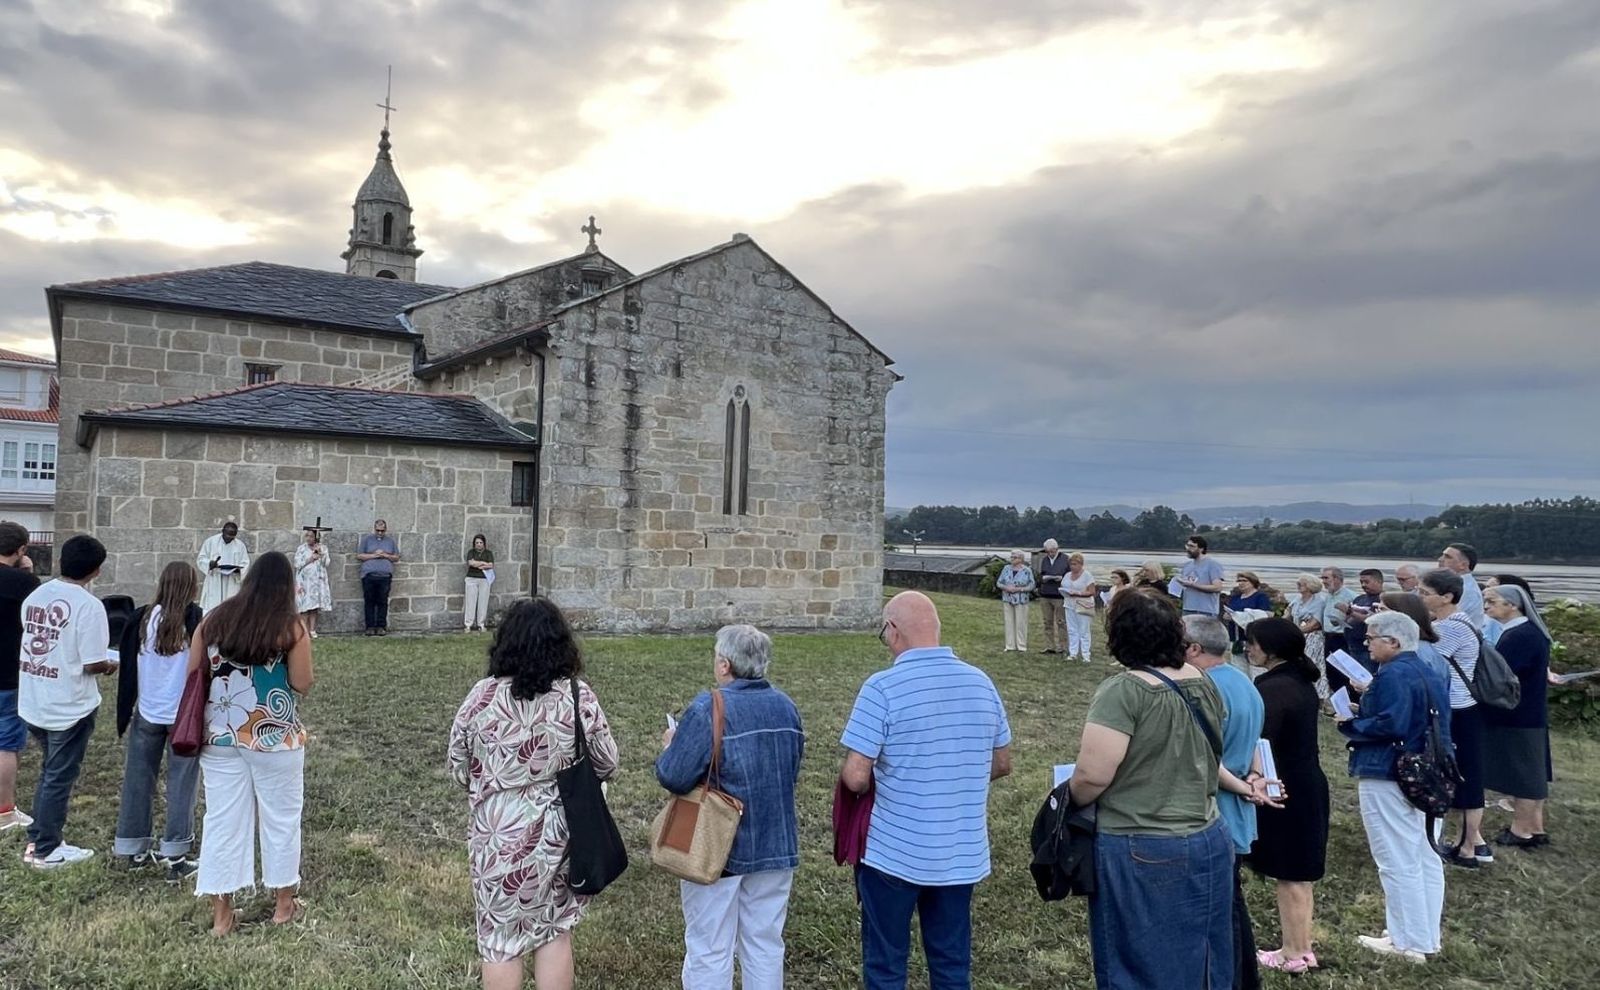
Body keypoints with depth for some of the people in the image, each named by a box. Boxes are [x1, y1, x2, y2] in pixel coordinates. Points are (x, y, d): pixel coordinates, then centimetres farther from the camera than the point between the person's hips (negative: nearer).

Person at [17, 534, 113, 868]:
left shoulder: (35, 596, 1)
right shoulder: (89, 606, -21)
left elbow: (31, 640, 13)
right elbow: (92, 664, -21)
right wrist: (111, 665, -1)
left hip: (34, 703, 7)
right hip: (70, 707, -7)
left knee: (48, 772, 24)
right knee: (60, 778, 8)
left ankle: (36, 841, 31)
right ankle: (47, 850, 19)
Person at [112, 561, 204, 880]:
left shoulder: (143, 618, -1)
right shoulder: (196, 619, -13)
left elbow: (128, 665, 5)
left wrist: (126, 712, 15)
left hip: (146, 714, 4)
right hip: (184, 716, -4)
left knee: (138, 780, 15)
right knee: (181, 785, 4)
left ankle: (130, 848, 26)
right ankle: (175, 857, 7)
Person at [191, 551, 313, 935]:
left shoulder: (215, 619, 1)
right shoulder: (291, 627, -12)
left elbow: (193, 669, 6)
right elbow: (302, 684, -9)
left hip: (220, 734, 4)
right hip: (275, 737, -3)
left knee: (222, 819, 11)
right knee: (280, 817, 12)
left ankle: (221, 913, 18)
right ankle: (283, 903, 25)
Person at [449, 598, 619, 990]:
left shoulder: (482, 696, -11)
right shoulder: (580, 698, -13)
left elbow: (458, 765, 0)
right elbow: (607, 765, -2)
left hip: (498, 834, 0)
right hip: (559, 831, 0)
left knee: (500, 938, 15)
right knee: (555, 931, 17)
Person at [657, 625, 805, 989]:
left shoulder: (709, 709, -19)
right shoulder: (786, 707, 2)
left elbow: (674, 778, -19)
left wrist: (670, 747, 0)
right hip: (776, 844, 6)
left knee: (709, 951, 8)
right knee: (765, 944, 17)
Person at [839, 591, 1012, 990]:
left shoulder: (883, 687, -18)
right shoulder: (982, 683, 0)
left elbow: (856, 778, -19)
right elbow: (1002, 764, 10)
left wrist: (881, 780, 3)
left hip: (894, 852, -5)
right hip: (962, 853, 5)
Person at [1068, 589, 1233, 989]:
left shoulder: (1124, 690, -21)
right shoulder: (1203, 682, 3)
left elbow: (1092, 774, -25)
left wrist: (1072, 799, -5)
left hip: (1143, 854, -7)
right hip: (1209, 841, 7)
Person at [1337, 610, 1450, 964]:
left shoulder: (1393, 674, -19)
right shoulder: (1426, 673, 12)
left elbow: (1391, 725, -26)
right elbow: (1411, 718, 15)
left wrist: (1351, 725, -13)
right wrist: (1369, 700, 11)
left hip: (1388, 777, -10)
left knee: (1398, 861, 0)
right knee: (1424, 857, 16)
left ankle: (1409, 942, 8)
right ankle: (1427, 936, 26)